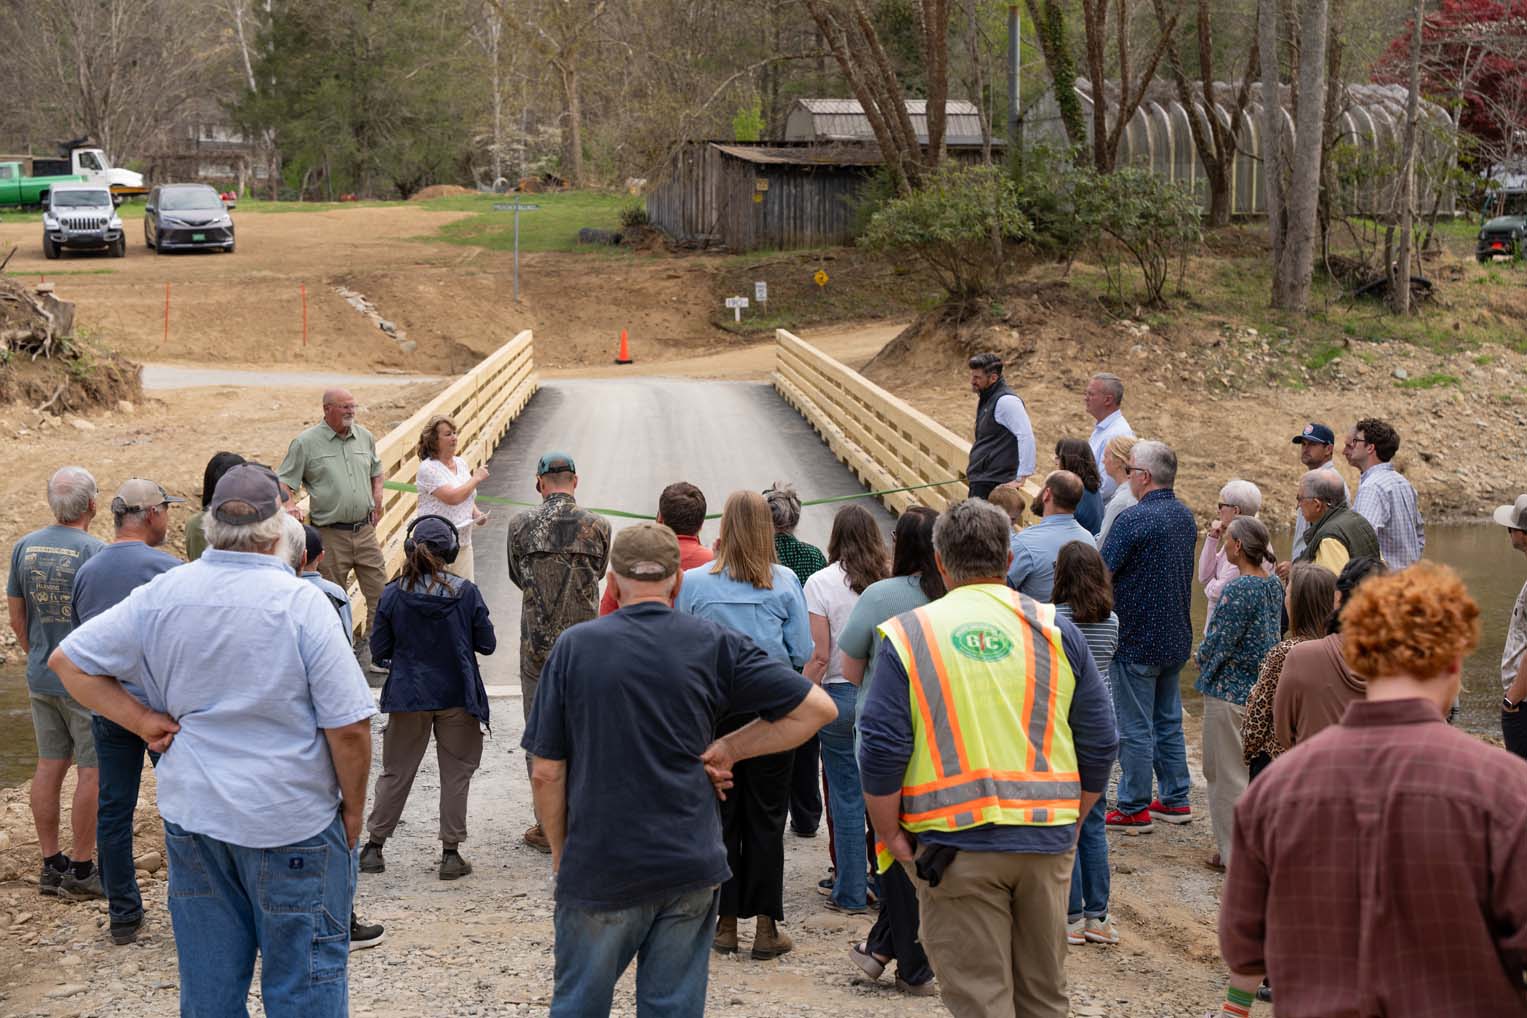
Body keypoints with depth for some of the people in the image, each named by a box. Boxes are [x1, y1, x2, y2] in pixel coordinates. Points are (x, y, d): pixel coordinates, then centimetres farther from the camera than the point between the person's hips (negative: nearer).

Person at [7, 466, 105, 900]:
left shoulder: (25, 547, 2)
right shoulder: (95, 552, -18)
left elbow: (16, 615, 10)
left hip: (42, 679, 6)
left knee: (49, 766, 13)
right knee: (91, 771, 3)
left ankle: (51, 864, 20)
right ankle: (81, 869, 8)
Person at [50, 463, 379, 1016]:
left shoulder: (160, 596, -3)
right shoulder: (301, 603, -17)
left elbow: (69, 660, 4)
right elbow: (349, 726, -16)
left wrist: (142, 719, 1)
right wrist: (353, 806, -2)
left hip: (192, 819, 5)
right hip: (291, 825, -4)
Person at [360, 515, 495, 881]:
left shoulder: (393, 595, -9)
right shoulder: (467, 593, -10)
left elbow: (379, 649, -3)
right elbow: (487, 643, -2)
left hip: (408, 696, 1)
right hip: (456, 697, -1)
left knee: (396, 772, 13)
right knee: (456, 772, 10)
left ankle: (374, 846, 17)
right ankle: (451, 853, 10)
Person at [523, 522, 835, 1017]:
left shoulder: (575, 647, -3)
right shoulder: (714, 644, -1)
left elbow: (547, 774, -3)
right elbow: (817, 707, -1)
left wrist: (560, 851, 11)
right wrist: (729, 748, 2)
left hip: (598, 869, -1)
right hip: (690, 865, 1)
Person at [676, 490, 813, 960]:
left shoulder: (694, 582, -6)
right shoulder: (784, 582, -6)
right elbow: (802, 653, -2)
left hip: (712, 708, 0)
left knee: (719, 816, 10)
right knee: (766, 818, 6)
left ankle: (725, 923, 15)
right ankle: (766, 927, 8)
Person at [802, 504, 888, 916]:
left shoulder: (821, 582, -6)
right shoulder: (892, 580, 0)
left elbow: (819, 654, -8)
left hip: (842, 694, -2)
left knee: (846, 797, 4)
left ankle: (851, 893, 9)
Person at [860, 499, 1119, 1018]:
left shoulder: (908, 635, -3)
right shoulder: (1054, 630, 5)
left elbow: (882, 753, -8)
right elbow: (1100, 743, 6)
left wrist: (891, 837, 2)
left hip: (954, 842, -2)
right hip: (1046, 839, 3)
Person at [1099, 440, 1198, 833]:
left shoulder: (1133, 519, -20)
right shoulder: (1185, 517, 7)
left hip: (1136, 640, -8)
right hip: (1176, 639, 8)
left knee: (1135, 729, -1)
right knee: (1168, 722, 17)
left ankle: (1133, 809, 5)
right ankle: (1175, 800, 23)